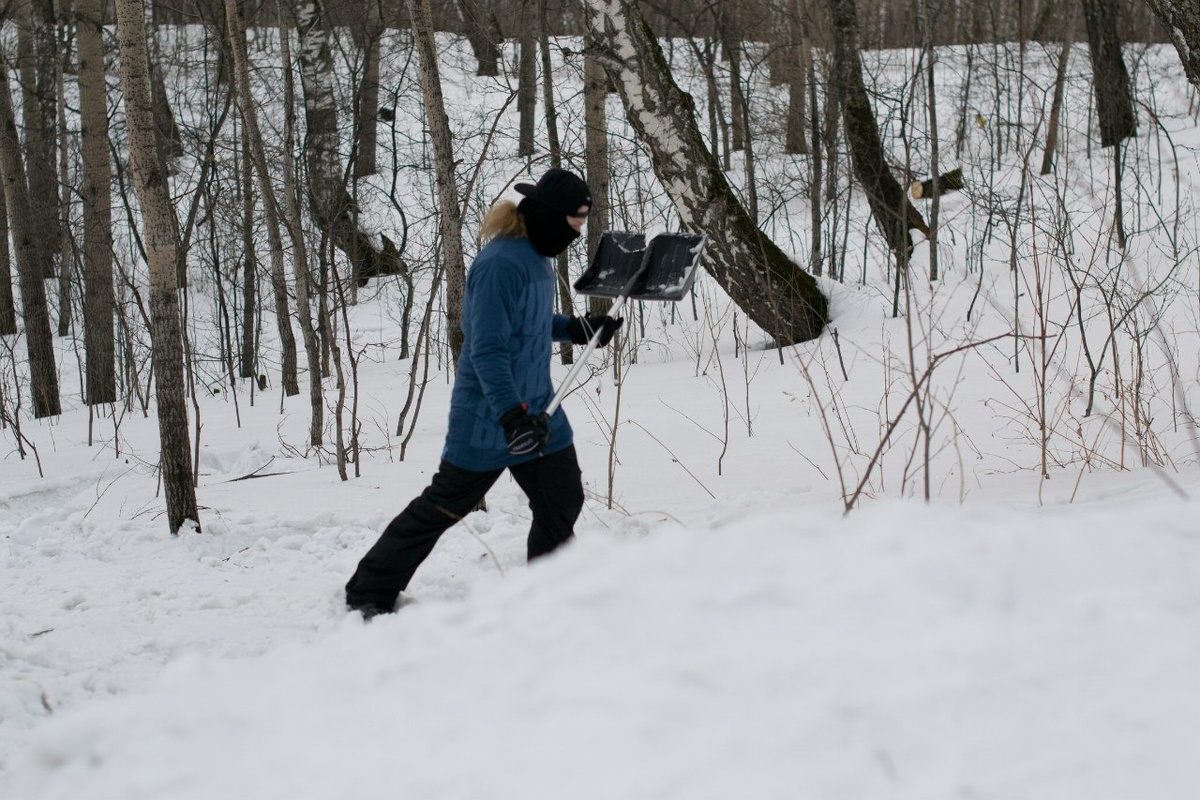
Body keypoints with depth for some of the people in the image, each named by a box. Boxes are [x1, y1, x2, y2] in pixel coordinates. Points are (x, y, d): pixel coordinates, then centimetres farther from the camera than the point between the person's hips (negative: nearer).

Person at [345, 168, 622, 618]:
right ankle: (369, 593, 16)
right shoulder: (502, 262, -24)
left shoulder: (536, 256, 7)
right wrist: (511, 414, -34)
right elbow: (487, 348, -28)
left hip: (536, 410, 9)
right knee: (444, 506, 2)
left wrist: (577, 329, 9)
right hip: (489, 417, -9)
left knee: (563, 501, 5)